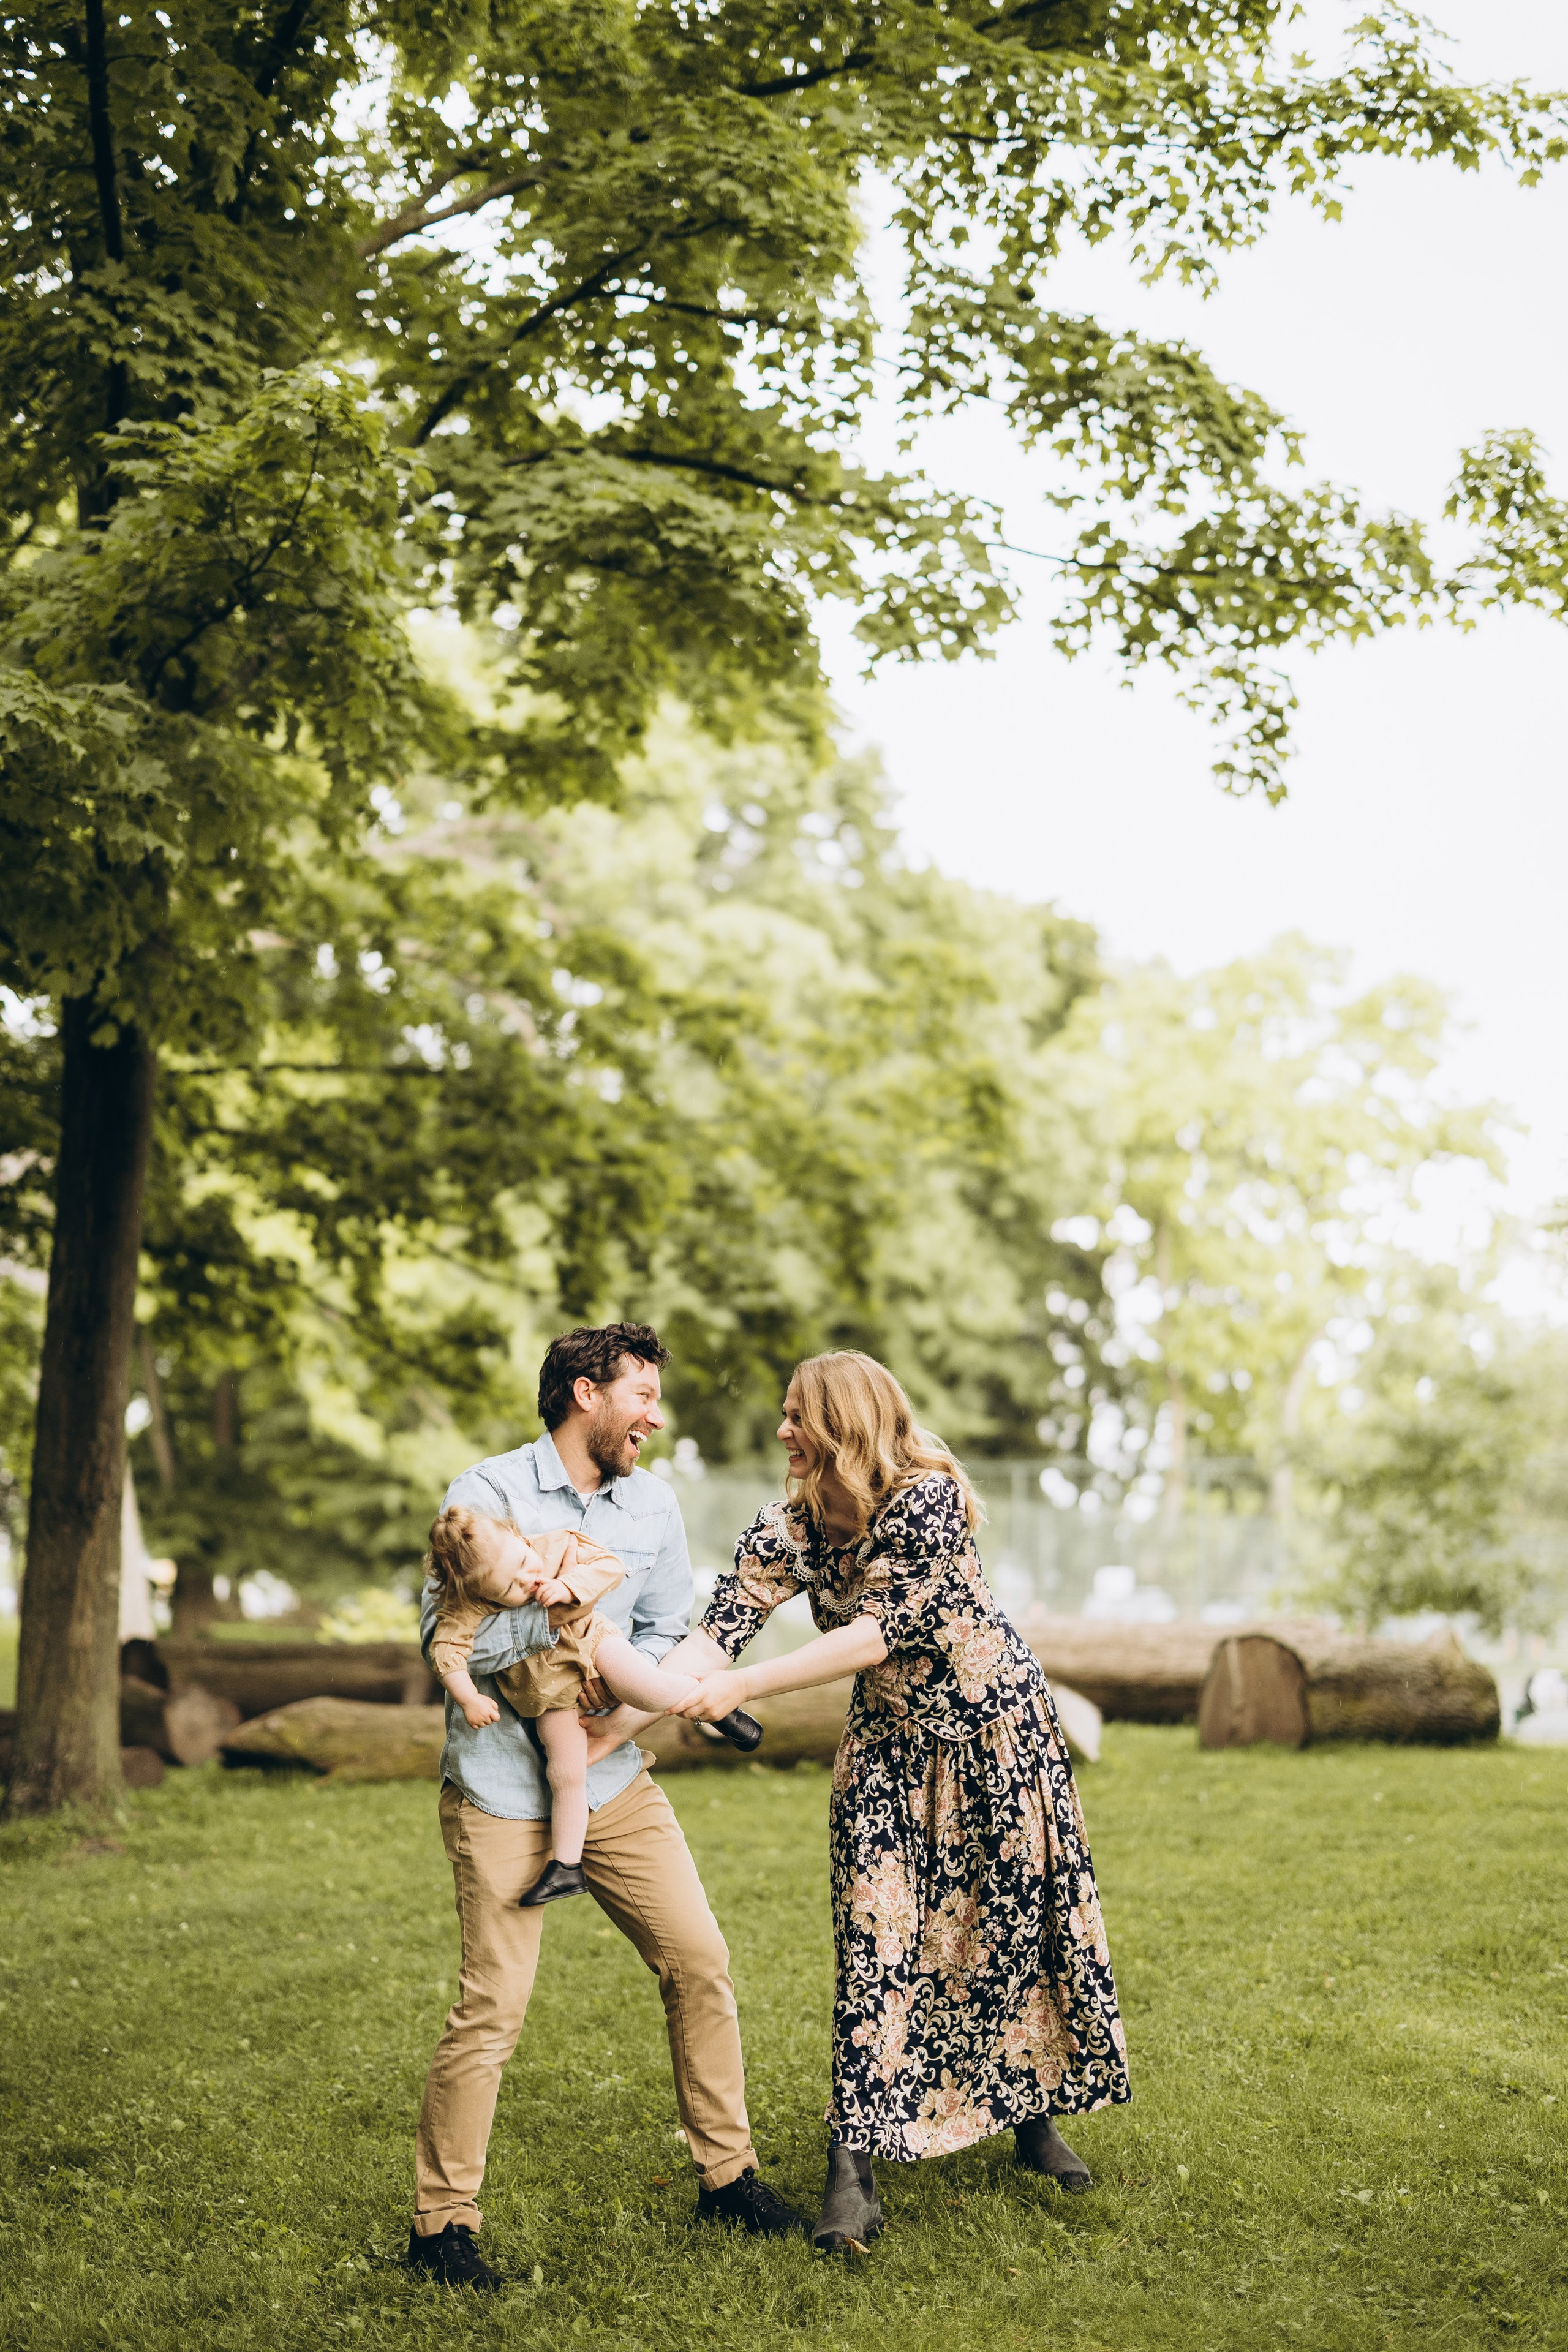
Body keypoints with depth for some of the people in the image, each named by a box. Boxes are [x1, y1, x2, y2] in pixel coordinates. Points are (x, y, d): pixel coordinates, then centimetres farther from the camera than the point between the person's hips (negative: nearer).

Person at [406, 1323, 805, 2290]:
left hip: (615, 1780, 6)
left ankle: (727, 2173, 20)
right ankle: (443, 2220, 6)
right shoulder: (488, 1494, -9)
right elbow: (446, 1641, -14)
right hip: (503, 1789, -5)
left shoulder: (653, 1504, 8)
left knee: (701, 1963, 4)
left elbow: (668, 1635, 9)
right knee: (493, 2003, -8)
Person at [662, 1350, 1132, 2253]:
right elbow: (720, 1628, -16)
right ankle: (855, 2167, -8)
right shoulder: (789, 1527, -8)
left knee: (1022, 1923, 8)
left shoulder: (929, 1499, -25)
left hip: (997, 1729, -3)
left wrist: (742, 1688, -35)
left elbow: (880, 1632, -31)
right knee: (878, 1942, -7)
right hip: (891, 1745, 3)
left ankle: (1035, 2118, 30)